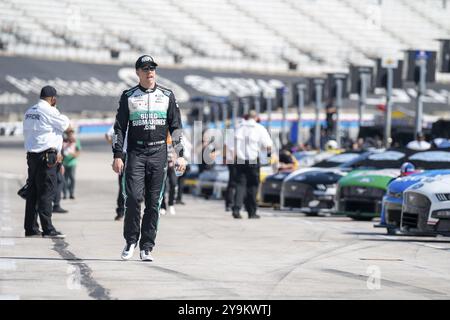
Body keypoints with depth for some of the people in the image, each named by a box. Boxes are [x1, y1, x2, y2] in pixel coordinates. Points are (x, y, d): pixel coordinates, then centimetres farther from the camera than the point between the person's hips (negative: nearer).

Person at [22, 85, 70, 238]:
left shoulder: (29, 112, 13)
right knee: (46, 192, -7)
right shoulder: (48, 111, -12)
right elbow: (65, 123, -3)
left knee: (32, 191, 10)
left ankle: (30, 228, 12)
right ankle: (48, 229, -9)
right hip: (46, 155, -8)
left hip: (31, 155, 8)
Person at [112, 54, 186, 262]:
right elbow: (119, 128, 7)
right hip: (135, 153, -1)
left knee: (154, 202, -1)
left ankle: (146, 247, 4)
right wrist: (117, 155, -1)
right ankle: (131, 241, 2)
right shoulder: (128, 96, 8)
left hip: (158, 154, 1)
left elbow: (176, 127, 12)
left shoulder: (167, 96, 11)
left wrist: (180, 155, 4)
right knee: (133, 197, -14)